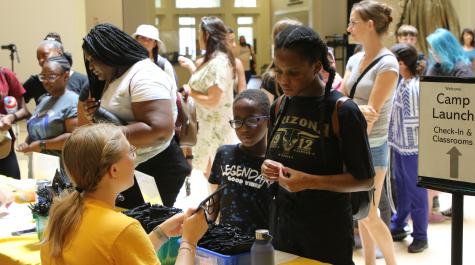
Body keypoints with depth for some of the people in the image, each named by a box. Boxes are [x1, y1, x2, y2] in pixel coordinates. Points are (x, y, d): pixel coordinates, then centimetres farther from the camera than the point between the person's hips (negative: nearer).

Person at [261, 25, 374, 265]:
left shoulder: (343, 112, -15)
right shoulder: (280, 107, 4)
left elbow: (364, 180, -12)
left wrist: (311, 182, -23)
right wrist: (268, 169, -6)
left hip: (327, 229, -5)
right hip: (281, 223, 5)